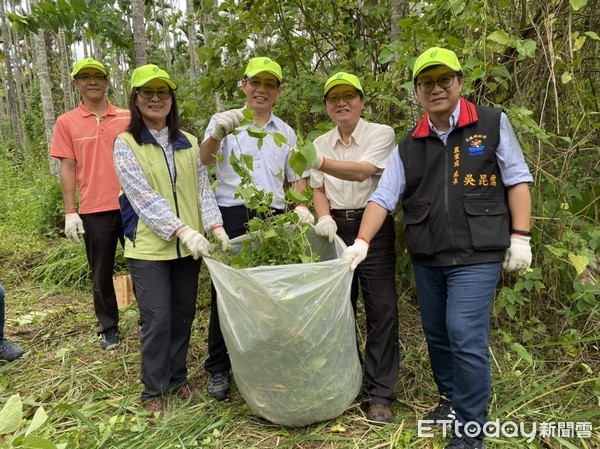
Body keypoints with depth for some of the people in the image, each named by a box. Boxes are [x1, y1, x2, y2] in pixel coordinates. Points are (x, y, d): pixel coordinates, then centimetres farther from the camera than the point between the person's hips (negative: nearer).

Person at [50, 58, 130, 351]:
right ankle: (108, 328, 26)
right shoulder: (67, 122, 3)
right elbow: (67, 168, 2)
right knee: (101, 274, 10)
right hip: (94, 211, 0)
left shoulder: (127, 118, 4)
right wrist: (69, 212, -4)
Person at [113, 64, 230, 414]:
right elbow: (144, 196, -14)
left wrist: (216, 226, -13)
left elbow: (203, 188, 3)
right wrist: (183, 230, -24)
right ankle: (154, 390, 20)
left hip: (189, 245, 4)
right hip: (149, 246, -4)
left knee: (184, 314, 13)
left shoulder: (189, 143, 9)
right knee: (157, 319, 0)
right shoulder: (126, 145, -3)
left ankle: (178, 377, 32)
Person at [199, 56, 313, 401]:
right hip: (232, 216, -3)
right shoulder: (225, 121, 5)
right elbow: (205, 159, -13)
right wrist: (217, 134, -34)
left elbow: (297, 176, 19)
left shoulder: (286, 132, 17)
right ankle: (219, 368, 14)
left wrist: (301, 205, -1)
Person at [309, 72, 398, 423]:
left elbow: (361, 171, -20)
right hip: (335, 228, 4)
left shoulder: (381, 134, -3)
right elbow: (318, 189, 8)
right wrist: (325, 218, -12)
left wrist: (318, 161, -33)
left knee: (382, 308, -6)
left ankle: (380, 394, 6)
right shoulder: (320, 143, 11)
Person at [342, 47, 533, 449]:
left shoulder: (493, 124, 1)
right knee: (437, 336, 14)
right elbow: (383, 197, 3)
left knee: (465, 337, -9)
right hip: (426, 259, 5)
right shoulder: (409, 146, 7)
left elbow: (517, 180, 1)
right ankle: (452, 400, 35)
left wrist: (520, 237, -6)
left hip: (476, 255, -4)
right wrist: (361, 243, -8)